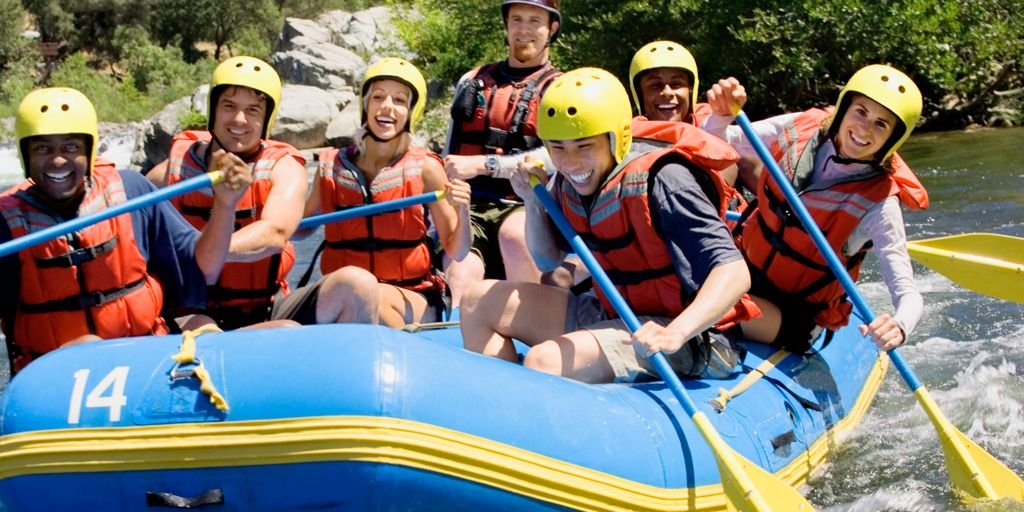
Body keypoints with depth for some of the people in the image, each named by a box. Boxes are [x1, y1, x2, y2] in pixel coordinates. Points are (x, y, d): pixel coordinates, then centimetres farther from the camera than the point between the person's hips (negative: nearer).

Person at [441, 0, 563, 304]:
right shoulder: (472, 82, 21)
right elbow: (449, 156, 24)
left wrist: (482, 164, -17)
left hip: (524, 208, -3)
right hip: (467, 206, 3)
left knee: (514, 233, -38)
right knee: (461, 275, -27)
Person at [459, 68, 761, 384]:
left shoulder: (661, 182, -20)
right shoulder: (568, 182, 2)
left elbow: (734, 273, -28)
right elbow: (547, 260, 19)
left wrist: (676, 332, -44)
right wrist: (534, 201, 0)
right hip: (609, 316, 9)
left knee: (542, 362, -31)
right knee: (480, 301, 8)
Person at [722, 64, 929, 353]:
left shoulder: (879, 203, -20)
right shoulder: (799, 130, -8)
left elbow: (909, 297, -22)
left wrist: (899, 328, -46)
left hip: (794, 318, -5)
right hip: (743, 269, 5)